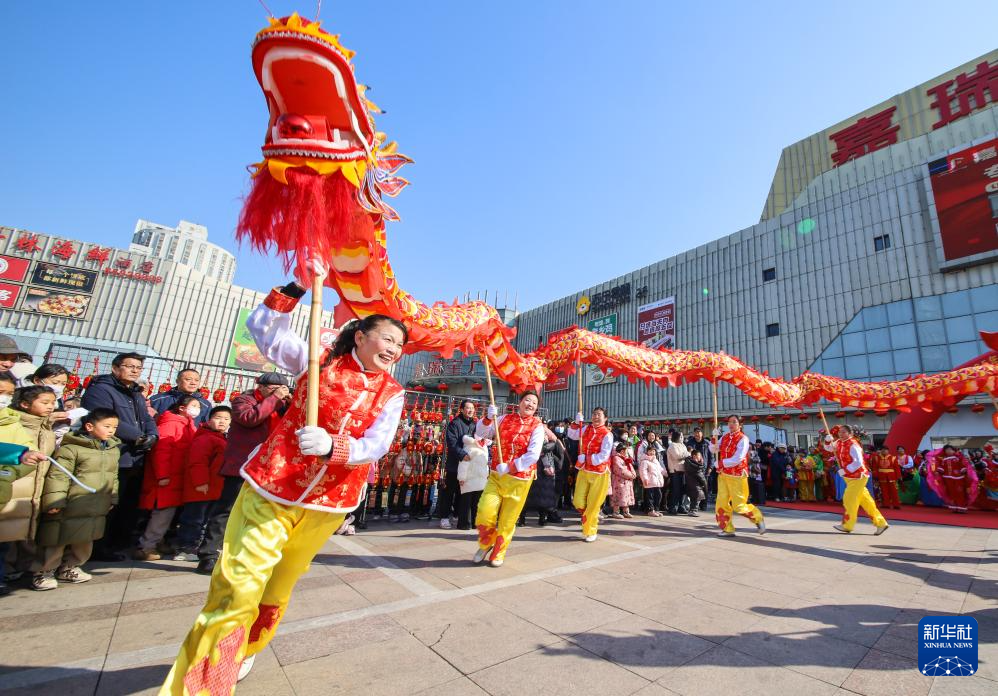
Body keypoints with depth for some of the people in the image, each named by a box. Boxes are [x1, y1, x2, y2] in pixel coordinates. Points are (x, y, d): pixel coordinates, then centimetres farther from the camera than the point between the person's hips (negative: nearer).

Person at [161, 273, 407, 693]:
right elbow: (262, 328, -7)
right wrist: (297, 288, -19)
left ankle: (245, 652, 46)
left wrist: (332, 446, -31)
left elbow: (377, 445, -13)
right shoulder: (321, 361, -4)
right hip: (272, 487, -2)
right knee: (239, 586, -5)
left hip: (328, 502, 3)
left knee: (277, 589, 20)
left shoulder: (392, 394, -1)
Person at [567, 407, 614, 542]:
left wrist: (586, 458, -23)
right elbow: (572, 435, 12)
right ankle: (590, 518, 34)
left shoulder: (607, 434, -13)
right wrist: (576, 422, -3)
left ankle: (590, 532, 19)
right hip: (583, 471, 5)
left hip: (599, 474, -5)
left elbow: (604, 456, -20)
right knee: (578, 502, 4)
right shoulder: (586, 429, 5)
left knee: (593, 505, 2)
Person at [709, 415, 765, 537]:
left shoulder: (743, 439, -12)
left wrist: (722, 463, -15)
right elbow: (713, 450, 5)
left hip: (737, 476, -6)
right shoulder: (725, 437, 8)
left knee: (739, 506, 0)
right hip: (723, 475, 6)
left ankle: (758, 518, 26)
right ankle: (727, 529, 16)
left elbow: (737, 459, -19)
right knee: (721, 504, 4)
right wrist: (714, 438, -10)